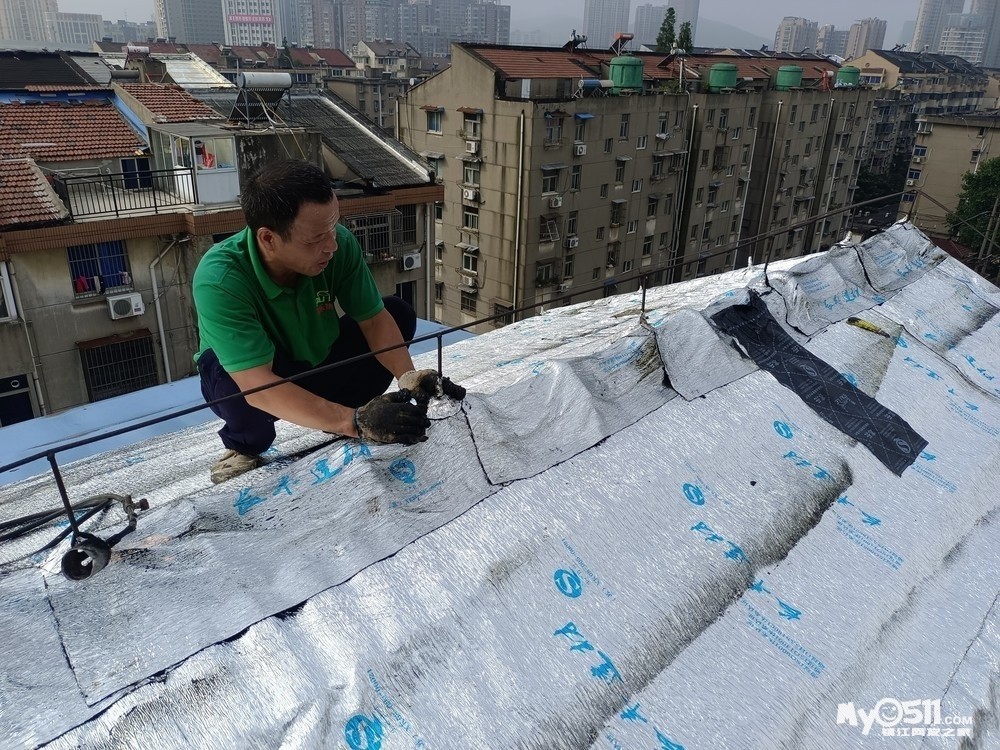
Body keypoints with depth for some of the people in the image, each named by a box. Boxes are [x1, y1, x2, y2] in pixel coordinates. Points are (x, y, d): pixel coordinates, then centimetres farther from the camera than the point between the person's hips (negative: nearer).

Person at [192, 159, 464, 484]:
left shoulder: (338, 243, -25)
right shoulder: (219, 282, -37)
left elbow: (374, 319, -16)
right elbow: (257, 386, -43)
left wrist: (408, 377, -35)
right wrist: (354, 421, -53)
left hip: (318, 361, 4)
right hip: (238, 378, -4)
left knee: (399, 313, -12)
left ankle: (337, 427, 5)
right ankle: (243, 448, -2)